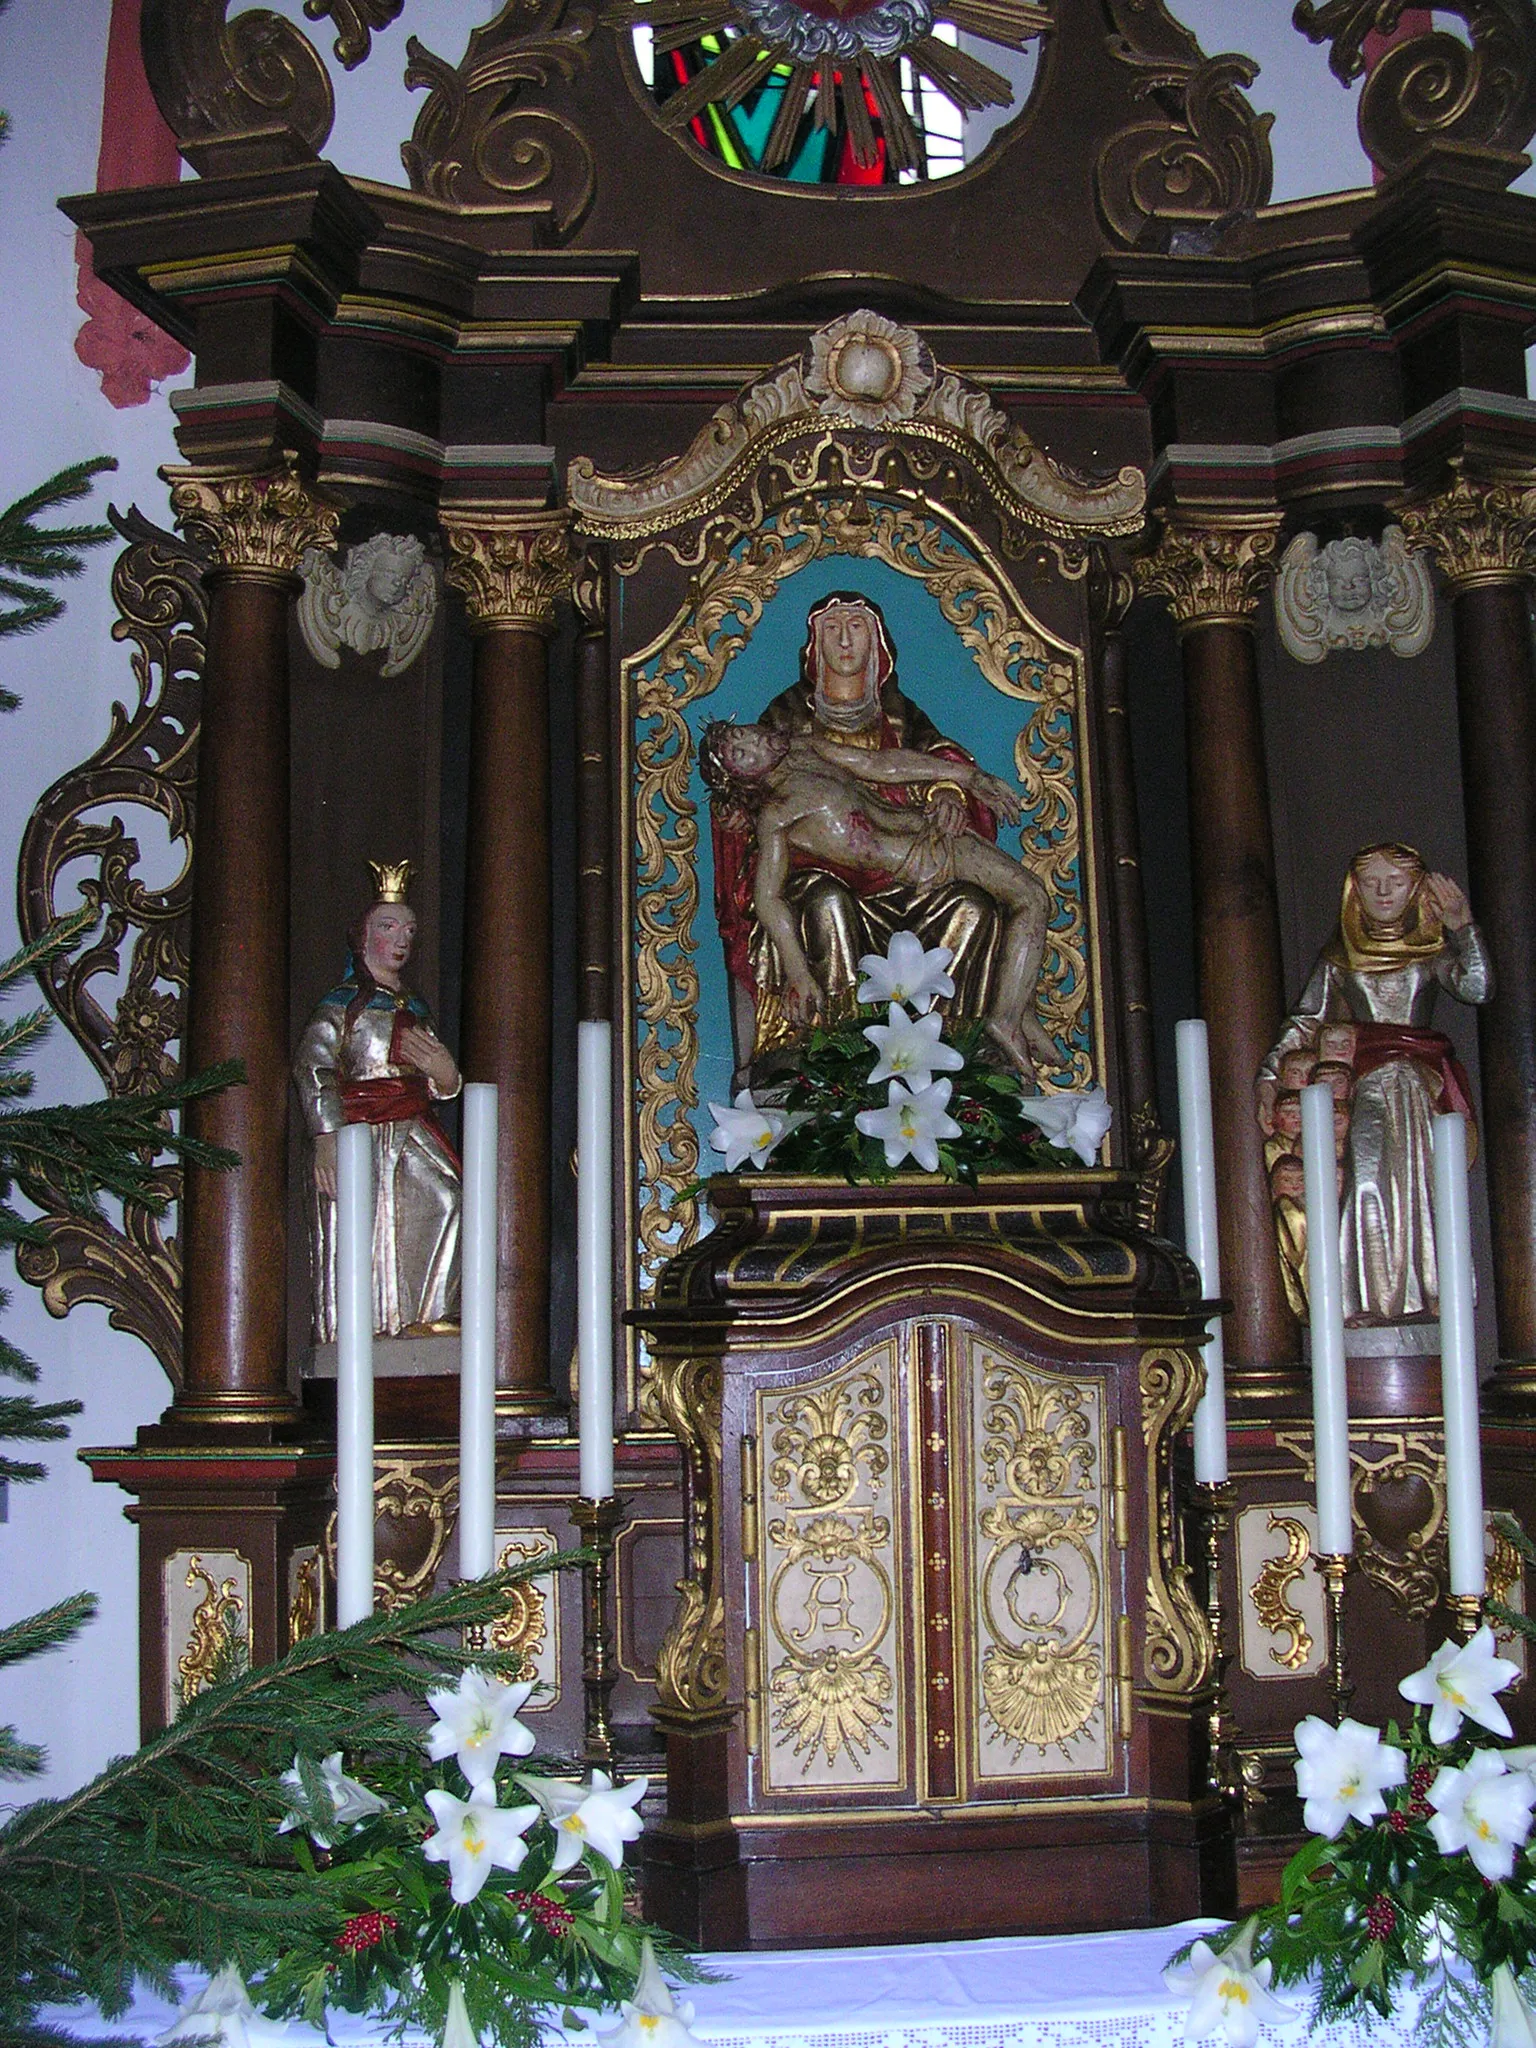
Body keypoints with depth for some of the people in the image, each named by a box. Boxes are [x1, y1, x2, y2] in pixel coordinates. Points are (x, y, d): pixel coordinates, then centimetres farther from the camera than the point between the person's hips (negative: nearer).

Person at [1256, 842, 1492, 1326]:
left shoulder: (1432, 948, 17)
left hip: (1421, 1068, 0)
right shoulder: (1339, 955, 19)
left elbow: (1477, 989, 0)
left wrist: (1462, 927, -3)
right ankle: (1373, 1296, -29)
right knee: (1369, 1147, -25)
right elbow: (1304, 1022, 14)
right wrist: (1268, 1076, 2)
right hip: (1360, 1074, 0)